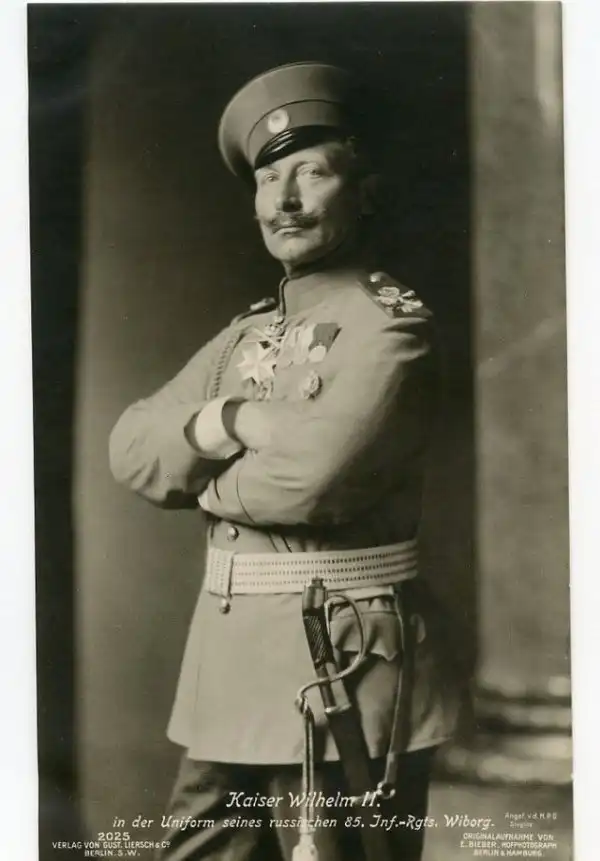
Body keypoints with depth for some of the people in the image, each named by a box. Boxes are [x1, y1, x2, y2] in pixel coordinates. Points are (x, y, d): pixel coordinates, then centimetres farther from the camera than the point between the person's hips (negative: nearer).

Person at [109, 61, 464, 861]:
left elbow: (311, 478, -25)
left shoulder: (394, 325, -11)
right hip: (230, 660, 8)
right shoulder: (248, 334, 13)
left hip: (343, 673, -7)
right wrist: (226, 422, -14)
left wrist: (204, 482, -5)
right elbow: (130, 445, 5)